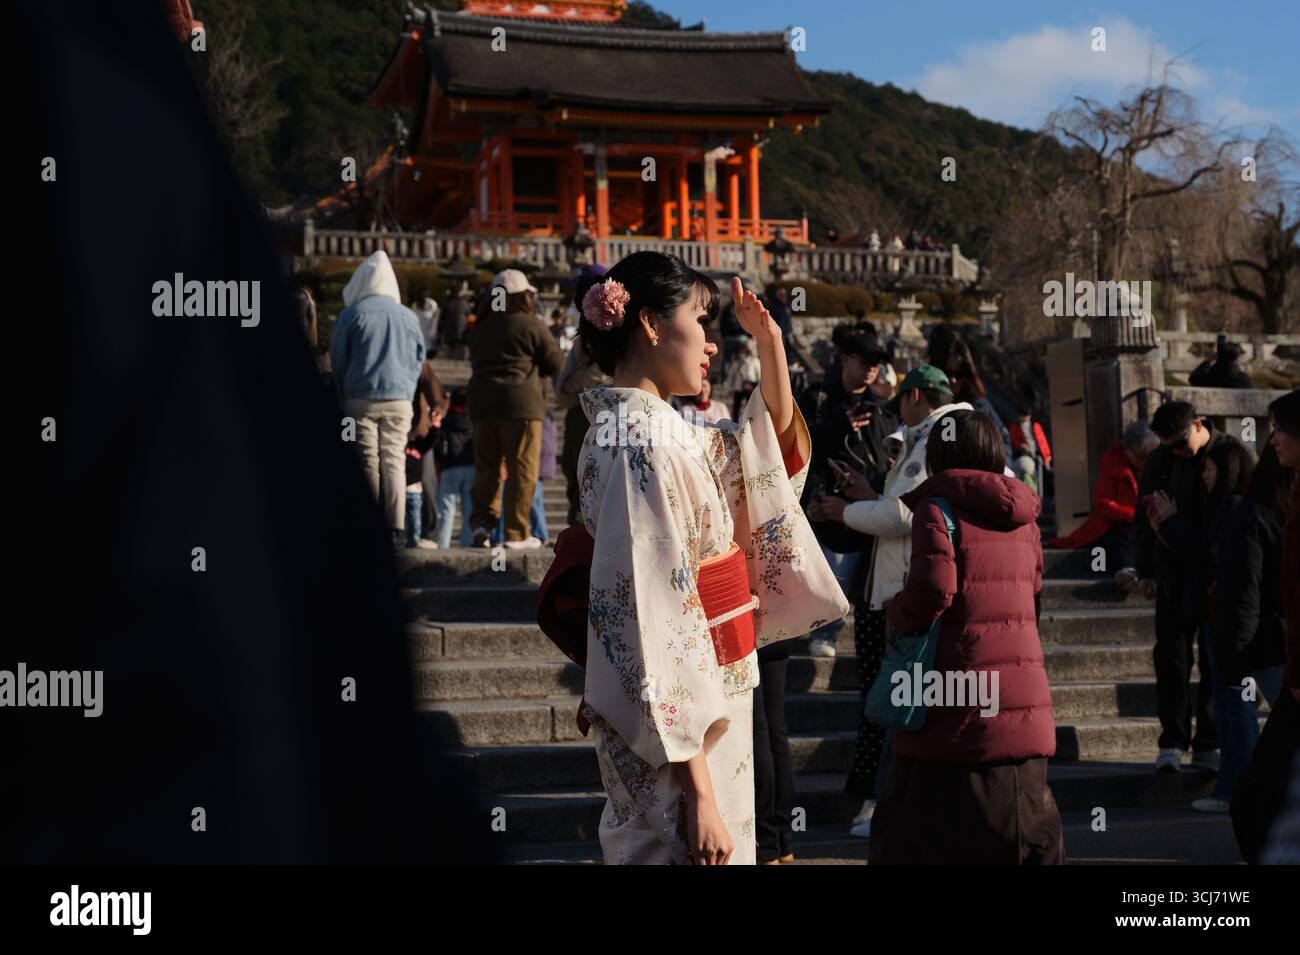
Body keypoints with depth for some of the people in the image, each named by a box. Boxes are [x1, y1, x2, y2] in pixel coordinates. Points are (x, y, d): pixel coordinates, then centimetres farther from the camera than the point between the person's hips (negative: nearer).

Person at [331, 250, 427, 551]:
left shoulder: (352, 314, -1)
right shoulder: (408, 317, 7)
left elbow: (337, 358, 3)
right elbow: (418, 359, 12)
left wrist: (343, 394, 13)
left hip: (360, 399, -2)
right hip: (399, 399, 2)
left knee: (367, 462, 1)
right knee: (394, 461, 2)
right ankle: (396, 528, -3)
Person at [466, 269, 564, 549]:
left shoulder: (479, 329, 12)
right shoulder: (530, 326, -5)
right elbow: (556, 363, -2)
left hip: (482, 402, 5)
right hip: (521, 402, -5)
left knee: (487, 466, 13)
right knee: (522, 468, 0)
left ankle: (482, 521, 0)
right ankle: (516, 533, -2)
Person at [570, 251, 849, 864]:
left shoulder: (661, 430, 9)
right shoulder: (638, 445, -19)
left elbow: (774, 448, 24)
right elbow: (650, 623, -25)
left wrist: (769, 345, 9)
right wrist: (699, 795, -25)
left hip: (711, 703, 10)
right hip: (683, 734, -10)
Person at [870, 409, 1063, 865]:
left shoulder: (937, 507, -7)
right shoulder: (1022, 515, 11)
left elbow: (932, 591, -19)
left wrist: (897, 613, 1)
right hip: (1024, 701, 6)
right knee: (1025, 827, 15)